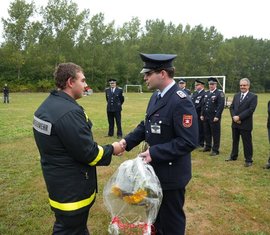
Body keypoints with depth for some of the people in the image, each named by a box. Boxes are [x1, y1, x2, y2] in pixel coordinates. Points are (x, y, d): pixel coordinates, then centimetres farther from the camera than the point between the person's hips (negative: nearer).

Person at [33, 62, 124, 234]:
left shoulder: (47, 105, 4)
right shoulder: (69, 112, -27)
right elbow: (88, 153, -24)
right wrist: (111, 149, -7)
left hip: (57, 180, 9)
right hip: (71, 186, -9)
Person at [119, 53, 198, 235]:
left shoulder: (181, 101, -24)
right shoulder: (156, 96, 5)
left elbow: (188, 142, -26)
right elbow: (147, 125, 11)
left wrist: (154, 153, -26)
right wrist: (127, 141, -4)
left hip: (171, 173, -8)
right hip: (155, 169, 8)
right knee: (156, 215, 27)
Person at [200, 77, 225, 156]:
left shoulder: (220, 93, -7)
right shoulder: (206, 93, 14)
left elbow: (221, 105, -14)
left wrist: (217, 116, -19)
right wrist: (202, 115, 10)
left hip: (214, 117, -6)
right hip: (206, 117, 6)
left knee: (215, 134, 1)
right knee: (207, 132, 15)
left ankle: (215, 150, 10)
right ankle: (208, 147, 29)